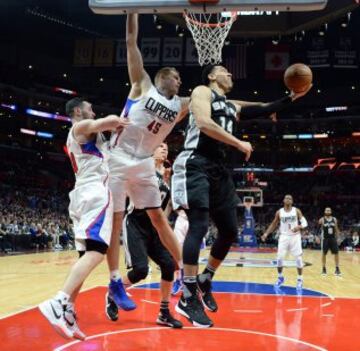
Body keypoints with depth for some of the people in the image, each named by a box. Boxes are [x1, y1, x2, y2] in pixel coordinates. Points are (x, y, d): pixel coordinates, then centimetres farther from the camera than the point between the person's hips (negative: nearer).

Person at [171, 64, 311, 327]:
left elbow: (264, 110, 23)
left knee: (230, 231, 6)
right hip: (196, 165, -8)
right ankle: (188, 298, -12)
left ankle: (205, 282, 23)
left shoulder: (233, 106, 25)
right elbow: (204, 123, -17)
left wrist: (292, 97, 12)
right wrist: (239, 143, -16)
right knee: (199, 226, -17)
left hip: (219, 169, 9)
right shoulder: (202, 91, 1)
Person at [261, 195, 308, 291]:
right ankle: (280, 277, 17)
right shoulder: (279, 212, 2)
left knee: (298, 258, -3)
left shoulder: (296, 211, -2)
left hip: (295, 237, -1)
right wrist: (266, 234, 1)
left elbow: (304, 223, -4)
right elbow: (274, 224, 11)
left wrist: (299, 227, -26)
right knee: (280, 258, -3)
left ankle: (300, 280, 11)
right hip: (284, 237, 1)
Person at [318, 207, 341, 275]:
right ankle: (324, 268, 14)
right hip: (325, 239, -2)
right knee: (324, 254, 3)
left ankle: (337, 268, 8)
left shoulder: (334, 219, 4)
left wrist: (337, 238, 4)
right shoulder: (322, 220, -5)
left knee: (336, 253, -1)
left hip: (333, 238, 2)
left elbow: (336, 229, 10)